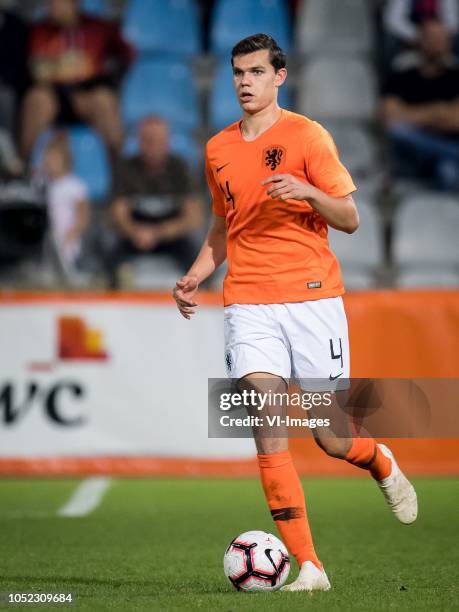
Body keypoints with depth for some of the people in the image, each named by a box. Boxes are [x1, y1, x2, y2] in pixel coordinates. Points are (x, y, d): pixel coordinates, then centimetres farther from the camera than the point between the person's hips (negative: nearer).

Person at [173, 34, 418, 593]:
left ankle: (381, 464, 36)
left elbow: (349, 219, -2)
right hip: (248, 302, 3)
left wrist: (307, 192, -20)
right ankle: (307, 566, -10)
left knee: (331, 438, -2)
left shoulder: (307, 136, -1)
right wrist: (194, 276, 10)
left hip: (312, 296, -3)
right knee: (268, 426, -13)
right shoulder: (219, 149, 13)